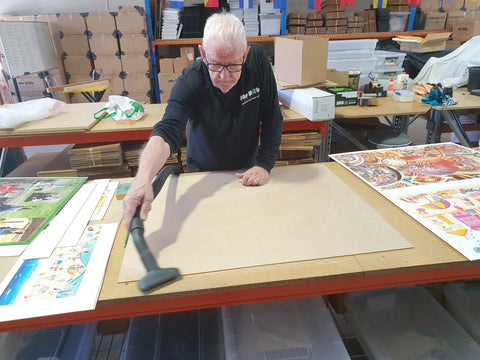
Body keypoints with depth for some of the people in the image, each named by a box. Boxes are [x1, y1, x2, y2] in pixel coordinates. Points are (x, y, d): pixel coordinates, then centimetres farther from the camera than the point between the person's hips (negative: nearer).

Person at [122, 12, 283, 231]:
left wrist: (264, 165, -21)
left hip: (247, 173, 2)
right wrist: (143, 178, -57)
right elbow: (167, 132, -39)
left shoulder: (257, 60, -18)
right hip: (203, 173, -1)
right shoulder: (189, 82, -26)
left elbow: (272, 119, -13)